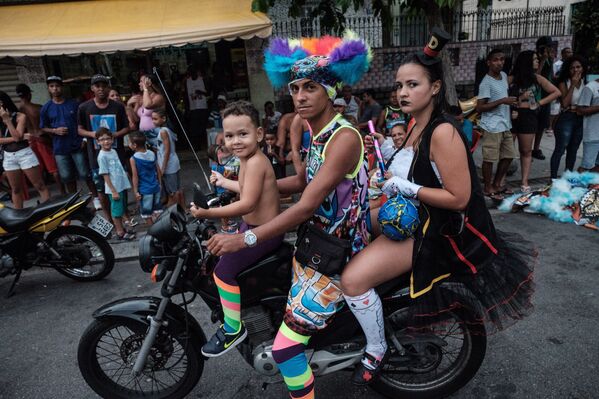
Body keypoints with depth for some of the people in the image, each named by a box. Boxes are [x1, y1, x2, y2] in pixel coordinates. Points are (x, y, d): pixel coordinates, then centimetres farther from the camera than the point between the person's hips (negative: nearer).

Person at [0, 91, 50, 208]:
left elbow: (17, 137, -15)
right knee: (15, 189, 13)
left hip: (24, 154, -4)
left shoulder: (20, 116, -5)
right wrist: (14, 138, -14)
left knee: (39, 185, -2)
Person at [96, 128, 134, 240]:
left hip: (122, 186, 8)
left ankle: (121, 229, 31)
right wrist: (113, 191, -16)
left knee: (121, 210, 18)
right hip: (114, 188, -8)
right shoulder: (102, 156, -14)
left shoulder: (113, 151, 8)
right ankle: (120, 233, 14)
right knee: (116, 210, 4)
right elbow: (105, 175, -15)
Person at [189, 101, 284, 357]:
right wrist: (224, 183, 35)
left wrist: (208, 213, -34)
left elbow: (247, 204, -31)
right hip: (254, 226, 11)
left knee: (224, 270, -17)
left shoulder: (254, 162, -23)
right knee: (220, 250, 27)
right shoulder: (249, 159, 6)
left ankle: (233, 328, -2)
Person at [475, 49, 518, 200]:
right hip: (492, 127, -8)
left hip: (506, 125, 9)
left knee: (508, 156, 14)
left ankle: (497, 184, 28)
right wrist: (502, 101, -21)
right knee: (489, 159, 0)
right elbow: (479, 108, -18)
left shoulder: (504, 75, 10)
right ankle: (488, 188, 14)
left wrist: (511, 107, 15)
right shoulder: (486, 83, -14)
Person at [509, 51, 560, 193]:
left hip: (528, 116, 3)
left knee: (526, 151, 7)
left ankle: (524, 182, 11)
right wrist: (519, 98, -17)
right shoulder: (511, 79, -2)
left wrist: (540, 103, 1)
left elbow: (556, 92, 10)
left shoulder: (537, 78, 6)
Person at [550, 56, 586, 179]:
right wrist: (573, 85, -16)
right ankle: (553, 178, -2)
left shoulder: (585, 82, 7)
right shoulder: (564, 83, -6)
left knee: (573, 150, 13)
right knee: (560, 149, -6)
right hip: (567, 119, -5)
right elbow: (565, 103, -17)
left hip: (581, 119, 6)